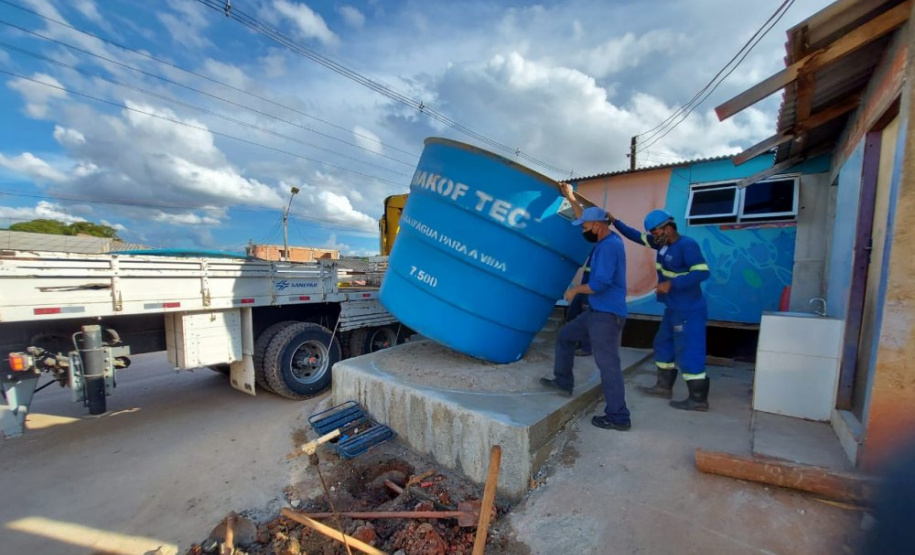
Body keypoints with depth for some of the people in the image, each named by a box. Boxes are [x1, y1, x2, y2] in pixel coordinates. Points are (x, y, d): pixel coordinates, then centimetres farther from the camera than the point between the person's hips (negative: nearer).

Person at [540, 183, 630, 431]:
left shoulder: (609, 246, -21)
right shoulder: (605, 240, 10)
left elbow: (600, 283, -27)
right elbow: (586, 218, 26)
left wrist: (575, 290, -10)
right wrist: (570, 198, 28)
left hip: (607, 315, -10)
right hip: (597, 311, 10)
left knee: (608, 364, -2)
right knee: (565, 335, 19)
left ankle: (618, 417, 12)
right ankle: (564, 382, 30)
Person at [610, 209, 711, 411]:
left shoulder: (687, 245, -18)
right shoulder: (663, 243, 8)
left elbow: (702, 272, -25)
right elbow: (637, 236, 15)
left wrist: (671, 283, -28)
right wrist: (615, 222, 8)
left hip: (689, 310, -10)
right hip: (674, 309, 10)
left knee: (688, 352, -4)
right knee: (664, 345, 17)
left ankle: (698, 399, 8)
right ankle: (664, 386, 29)